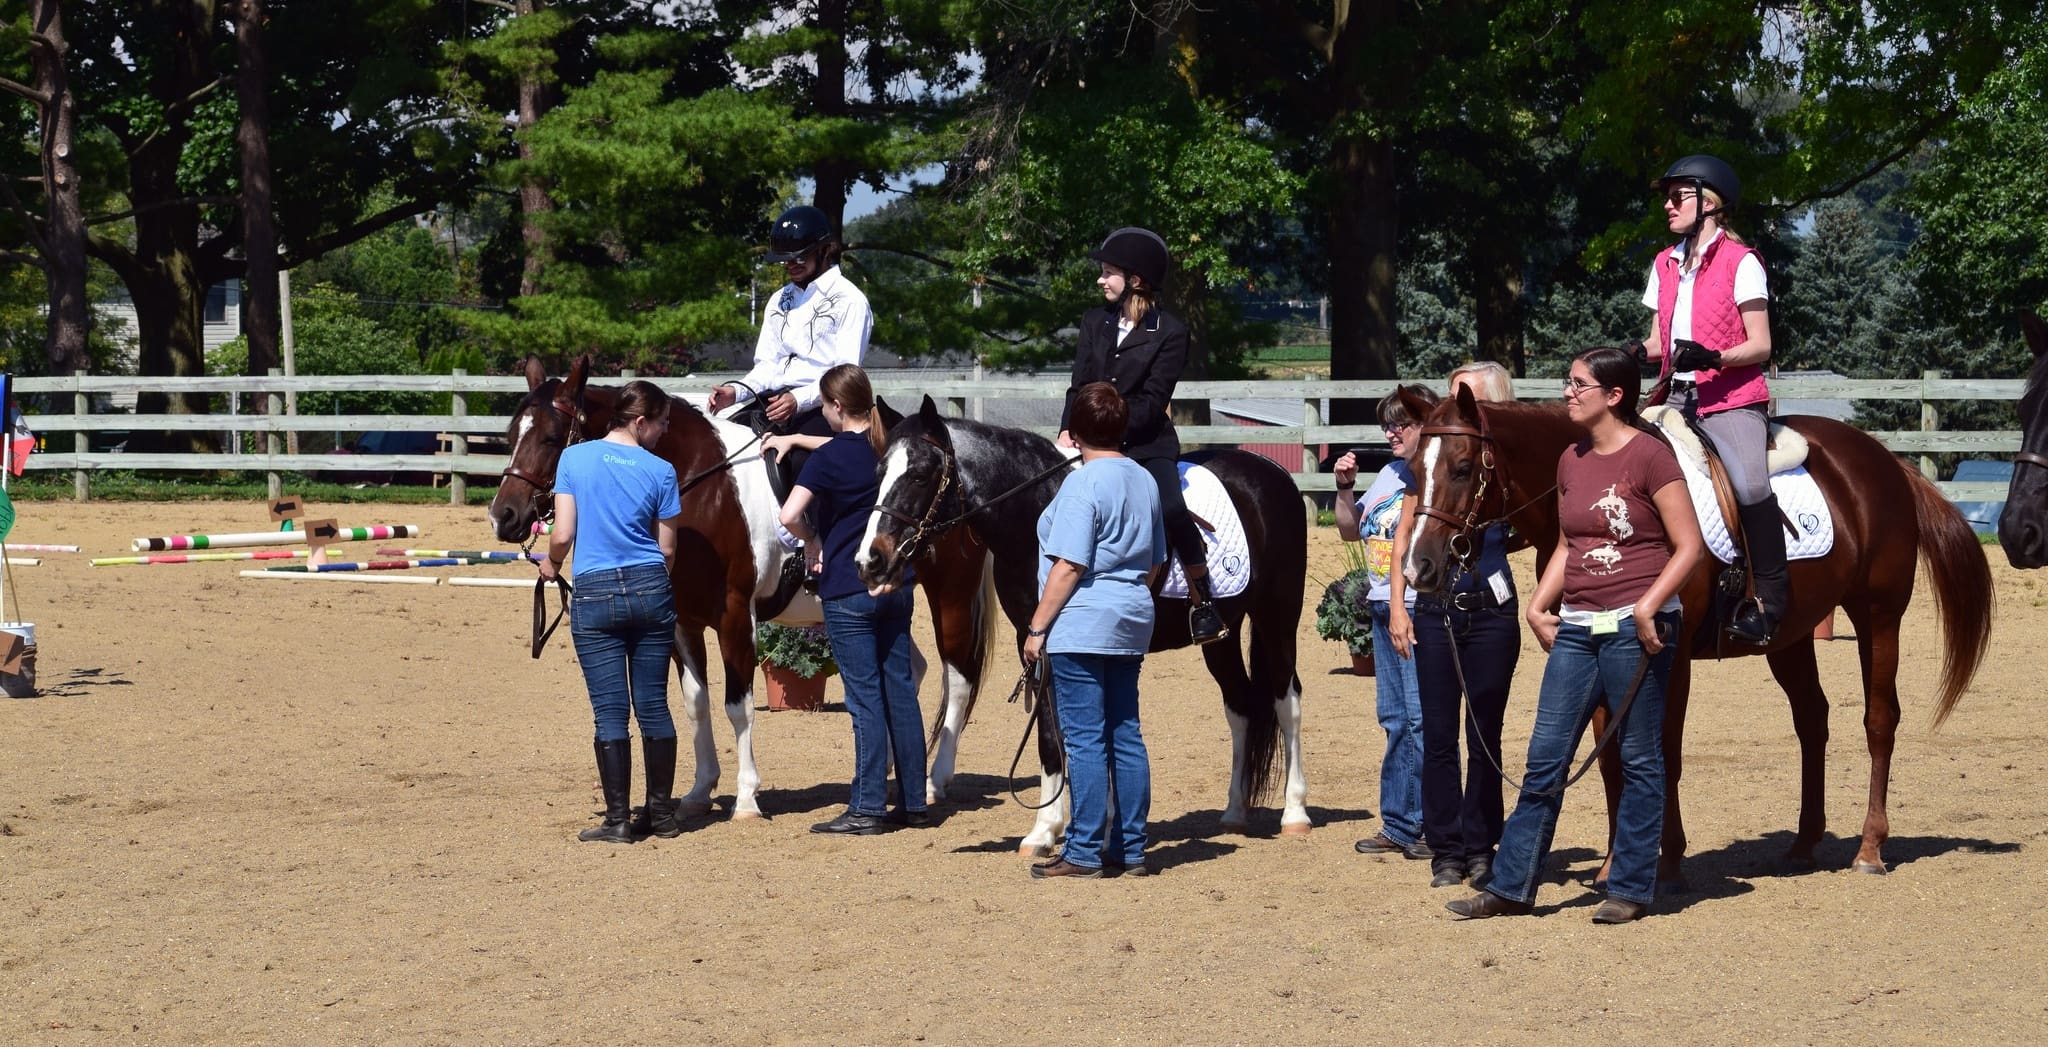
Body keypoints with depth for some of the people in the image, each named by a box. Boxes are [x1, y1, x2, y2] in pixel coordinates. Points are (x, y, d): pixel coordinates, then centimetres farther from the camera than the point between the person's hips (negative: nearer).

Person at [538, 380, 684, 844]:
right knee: (653, 706, 10)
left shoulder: (574, 458, -2)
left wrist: (551, 564, 15)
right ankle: (661, 813, 16)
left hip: (594, 596, -1)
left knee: (610, 712, 1)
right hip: (651, 591, 1)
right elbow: (667, 549, 3)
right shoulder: (660, 471, -2)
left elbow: (563, 535, -6)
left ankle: (618, 820, 1)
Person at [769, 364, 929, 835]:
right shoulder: (884, 447, 6)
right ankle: (913, 801, 16)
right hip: (895, 583, 7)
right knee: (900, 690, 11)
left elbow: (789, 515, -25)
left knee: (865, 698, -4)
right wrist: (794, 439, 28)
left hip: (847, 591, -6)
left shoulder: (829, 458, -14)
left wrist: (812, 540, -6)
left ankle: (867, 808, -2)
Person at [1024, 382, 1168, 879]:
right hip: (1132, 623, 8)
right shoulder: (1145, 482, 10)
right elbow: (1155, 563, 16)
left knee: (1085, 739, -4)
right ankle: (1130, 848, 14)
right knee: (1125, 736, 11)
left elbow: (1069, 567, -18)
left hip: (1081, 626, -8)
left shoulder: (1083, 484, -14)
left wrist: (1036, 627, -13)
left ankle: (1084, 852, -2)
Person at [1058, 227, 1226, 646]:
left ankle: (1203, 602, -13)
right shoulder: (1095, 321, 11)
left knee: (1171, 509, -26)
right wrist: (1067, 431, -11)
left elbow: (1152, 401, -11)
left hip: (1148, 444, -5)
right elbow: (1079, 385, 6)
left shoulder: (1170, 332, -5)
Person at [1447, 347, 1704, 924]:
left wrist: (1647, 606, -20)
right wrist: (1538, 606, 9)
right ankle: (1511, 884, 12)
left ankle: (1631, 888, 12)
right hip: (1576, 626, 7)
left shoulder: (1649, 455, -9)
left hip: (1635, 627, -7)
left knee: (1639, 759, 3)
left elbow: (1689, 546, -11)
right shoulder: (1571, 460, 12)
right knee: (1545, 757, 7)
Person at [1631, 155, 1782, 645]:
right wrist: (1638, 352, -3)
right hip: (1678, 397, 7)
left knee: (1750, 484, -30)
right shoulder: (1666, 265, 16)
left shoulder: (1741, 263, -4)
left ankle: (1769, 596, -19)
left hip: (1732, 401, -7)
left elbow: (1761, 346, -7)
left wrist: (1714, 357, -25)